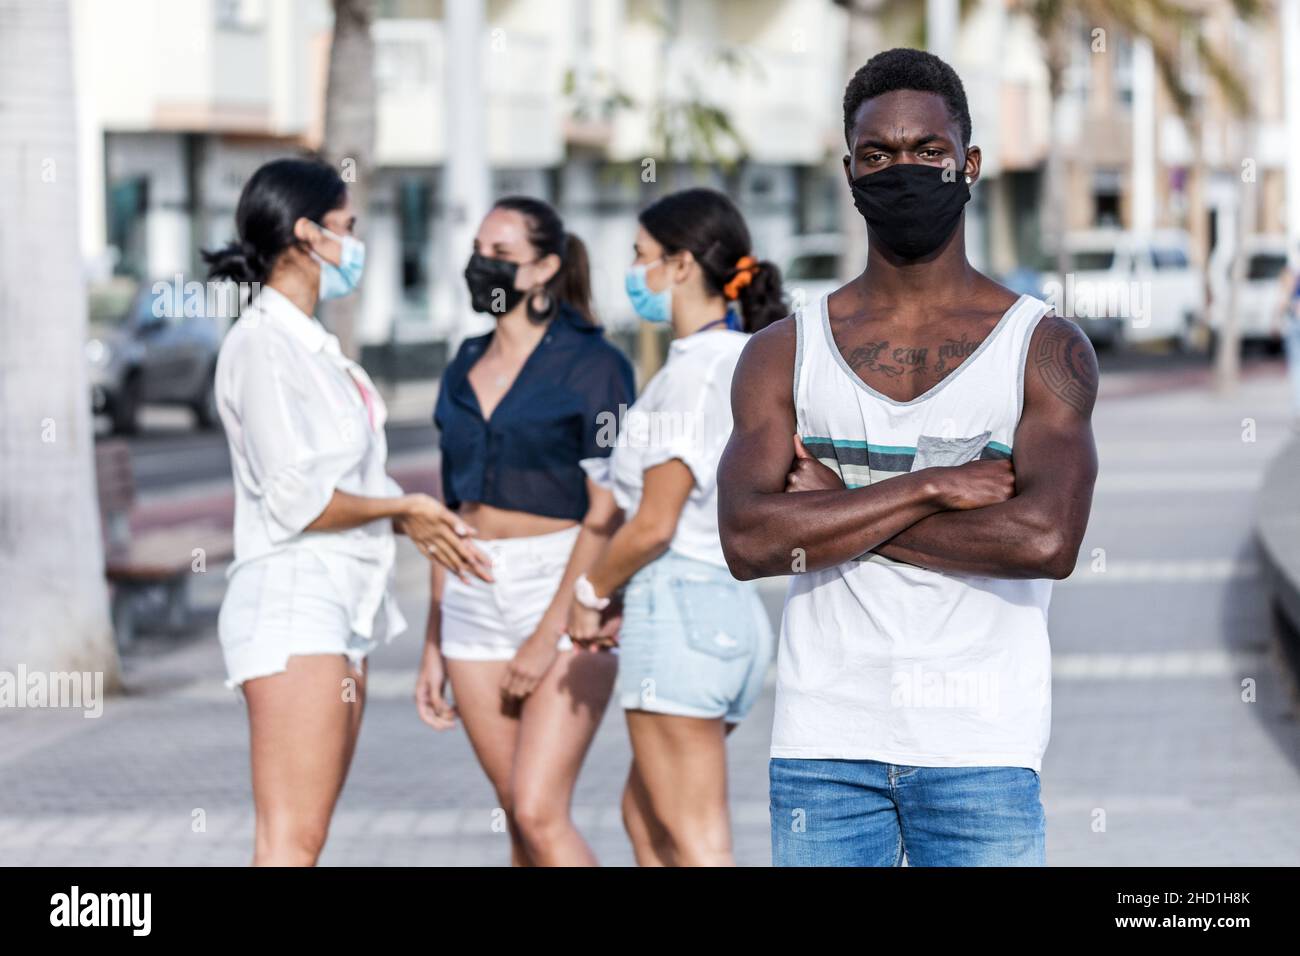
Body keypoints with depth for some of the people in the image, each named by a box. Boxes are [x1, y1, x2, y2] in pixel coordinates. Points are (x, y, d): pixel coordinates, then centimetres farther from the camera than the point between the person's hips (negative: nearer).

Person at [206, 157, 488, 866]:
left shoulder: (313, 346, 18)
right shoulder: (260, 344, -11)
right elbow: (294, 501, -17)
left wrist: (415, 523, 6)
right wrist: (400, 509, -4)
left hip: (342, 607, 10)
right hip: (289, 601, -10)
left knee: (303, 839, 7)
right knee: (291, 843, -13)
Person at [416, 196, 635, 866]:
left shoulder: (591, 365, -6)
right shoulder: (465, 372, 13)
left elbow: (606, 515, -11)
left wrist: (549, 634, -16)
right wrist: (434, 646, 14)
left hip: (567, 592, -6)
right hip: (475, 600, 6)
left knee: (539, 814, -17)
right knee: (522, 820, 6)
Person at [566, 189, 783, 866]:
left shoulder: (695, 371, -14)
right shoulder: (748, 362, 14)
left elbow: (655, 525, -17)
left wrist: (591, 592, -1)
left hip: (680, 607, -10)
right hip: (734, 603, 10)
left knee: (696, 843, -5)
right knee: (645, 815, 19)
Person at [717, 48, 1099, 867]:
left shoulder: (1045, 348, 2)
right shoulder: (784, 353, 7)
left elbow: (1047, 538, -14)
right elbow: (748, 541, -7)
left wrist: (836, 518, -9)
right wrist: (935, 487, -12)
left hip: (980, 746, -1)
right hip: (825, 743, 2)